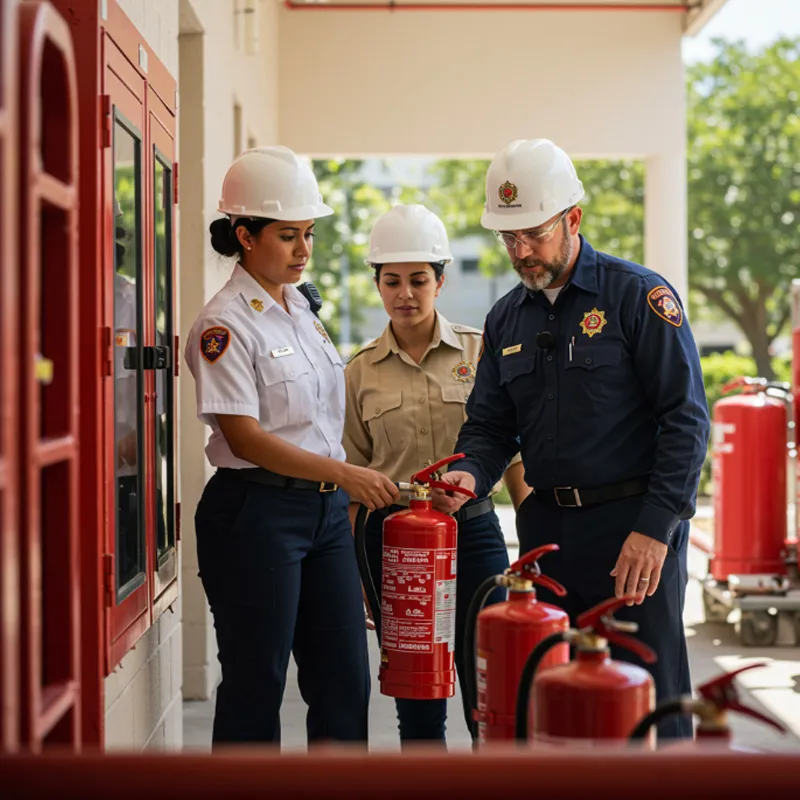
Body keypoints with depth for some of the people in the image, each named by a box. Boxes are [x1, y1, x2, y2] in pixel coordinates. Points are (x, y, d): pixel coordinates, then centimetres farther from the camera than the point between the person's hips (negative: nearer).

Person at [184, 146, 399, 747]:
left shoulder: (301, 307, 13)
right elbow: (244, 436, -18)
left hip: (326, 511, 7)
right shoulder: (226, 324, -11)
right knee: (256, 686, 2)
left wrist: (345, 491, 15)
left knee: (345, 683, 7)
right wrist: (345, 474, -24)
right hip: (256, 512, -7)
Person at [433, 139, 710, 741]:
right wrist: (470, 474, -8)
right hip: (547, 528, 5)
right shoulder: (506, 319, 13)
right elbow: (491, 425, 15)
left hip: (636, 526, -5)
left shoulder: (639, 295, -5)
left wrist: (655, 528, -15)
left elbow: (686, 418, -9)